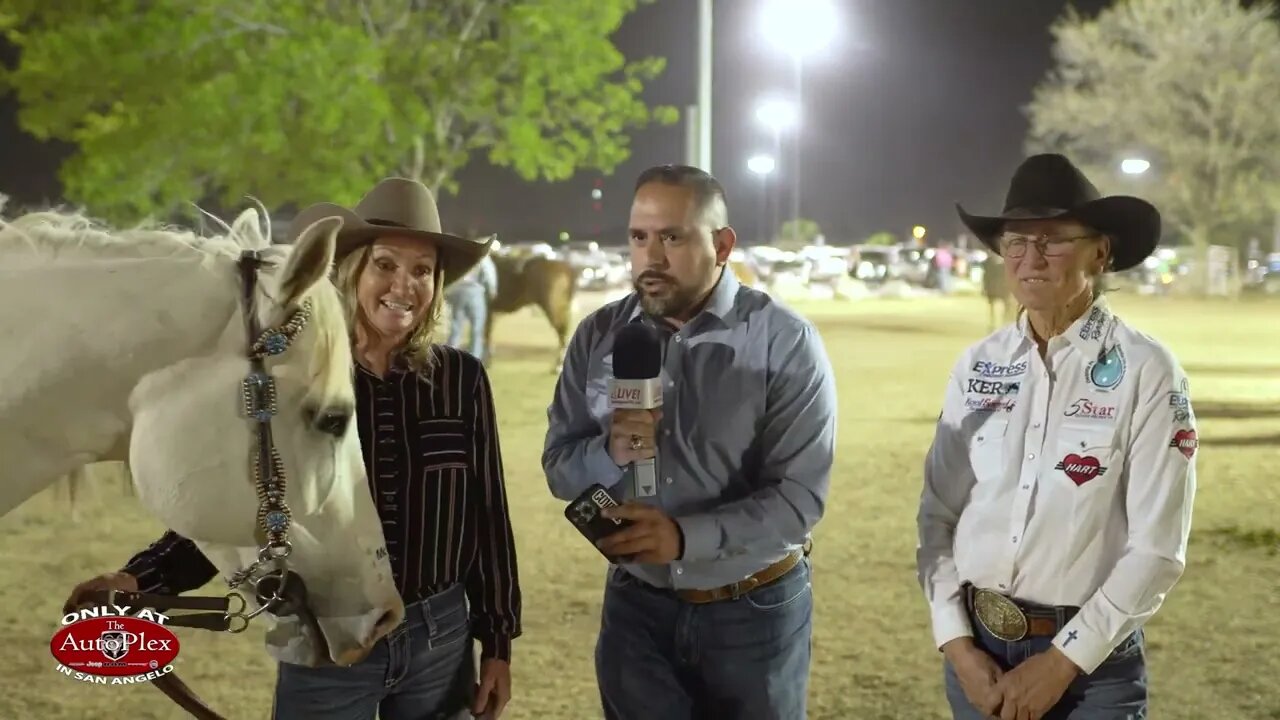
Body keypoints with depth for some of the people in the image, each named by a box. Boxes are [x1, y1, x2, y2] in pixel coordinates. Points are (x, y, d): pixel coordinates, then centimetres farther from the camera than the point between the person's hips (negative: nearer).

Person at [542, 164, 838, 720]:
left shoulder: (786, 342, -13)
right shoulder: (598, 336, -2)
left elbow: (800, 495, -18)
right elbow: (559, 469, 0)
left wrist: (686, 537, -29)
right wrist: (609, 454, -21)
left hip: (755, 612, -2)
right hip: (636, 607, 3)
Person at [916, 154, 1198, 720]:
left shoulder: (1145, 370, -11)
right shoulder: (978, 365, 1)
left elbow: (1157, 548, -12)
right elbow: (938, 513, 3)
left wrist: (1062, 661, -12)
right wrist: (957, 643, -6)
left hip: (1092, 660, -4)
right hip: (977, 648, 4)